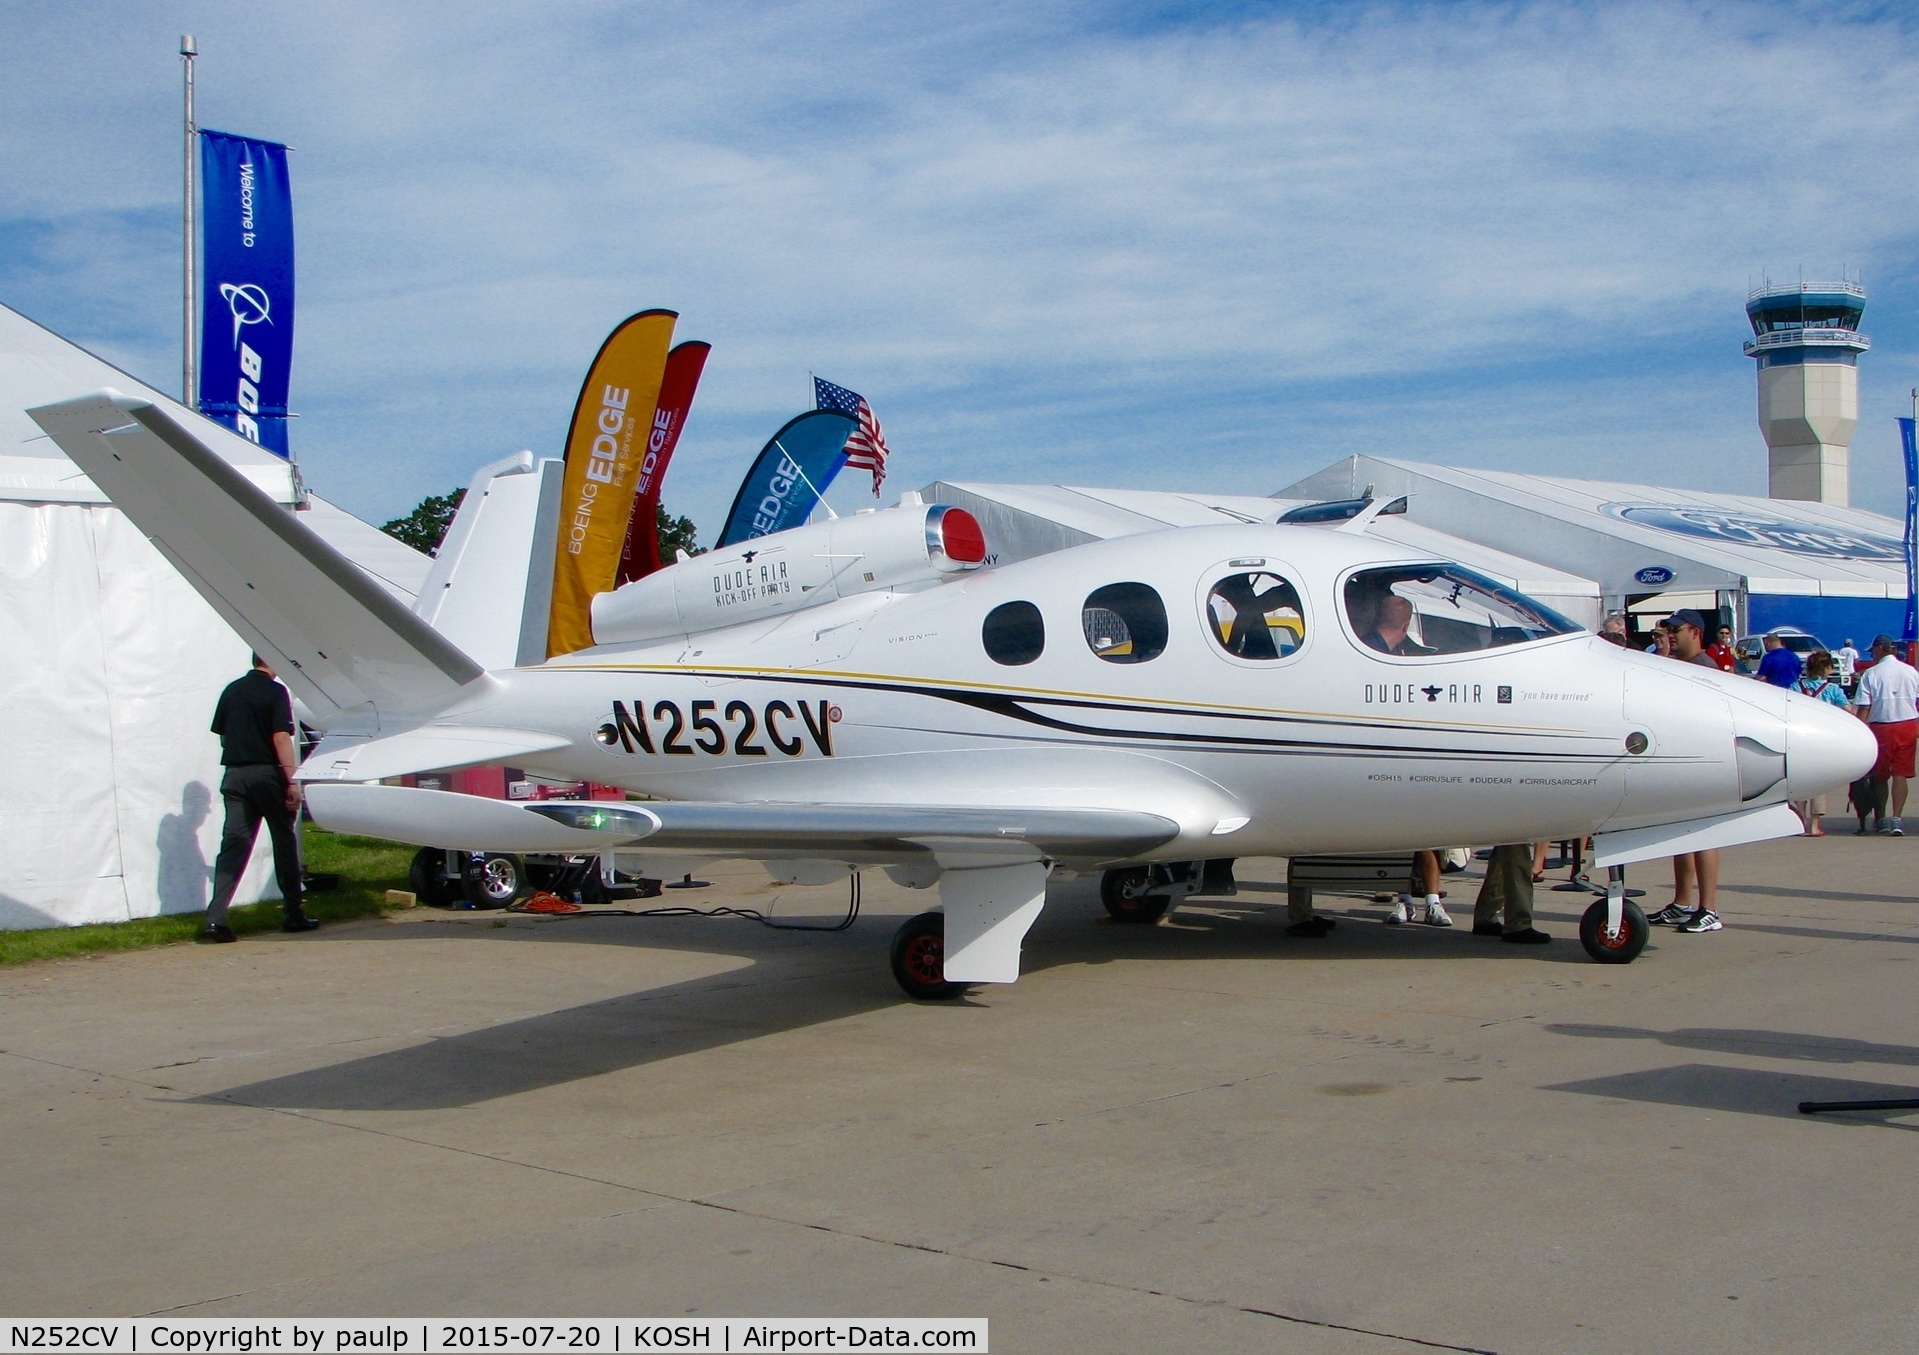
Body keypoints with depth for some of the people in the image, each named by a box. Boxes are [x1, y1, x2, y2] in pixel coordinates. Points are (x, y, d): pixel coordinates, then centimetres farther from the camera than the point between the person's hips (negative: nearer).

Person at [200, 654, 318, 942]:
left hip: (235, 775, 5)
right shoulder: (275, 692, -7)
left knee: (233, 843, 2)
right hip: (267, 773, -5)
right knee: (284, 841, 8)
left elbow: (221, 734, 15)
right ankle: (292, 915, 12)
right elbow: (281, 737, -15)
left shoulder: (231, 690, 10)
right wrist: (292, 781, -16)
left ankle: (215, 918, -9)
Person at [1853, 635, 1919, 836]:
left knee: (1880, 775, 11)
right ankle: (1897, 818, -10)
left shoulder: (1871, 674, -5)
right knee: (1900, 774, 1)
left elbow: (1864, 708, -10)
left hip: (1881, 727, -2)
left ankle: (1880, 819, 19)